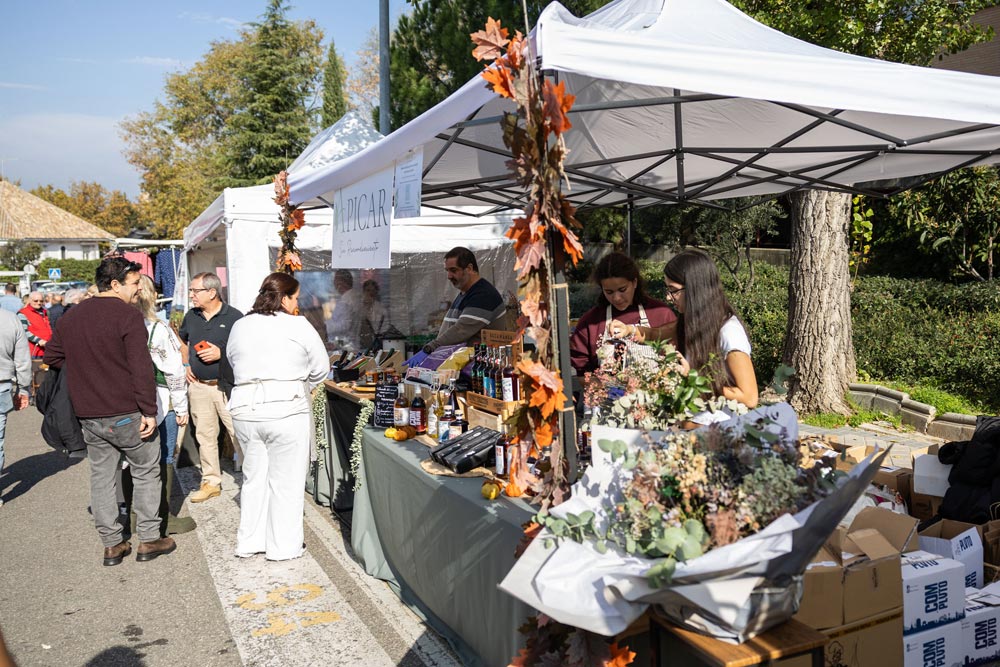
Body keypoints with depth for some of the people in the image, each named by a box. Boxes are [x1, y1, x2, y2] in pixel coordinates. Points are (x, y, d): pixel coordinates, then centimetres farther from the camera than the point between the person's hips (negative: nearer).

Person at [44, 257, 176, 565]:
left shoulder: (71, 316, 9)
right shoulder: (127, 315, -14)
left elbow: (52, 356, 19)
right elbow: (141, 368, -19)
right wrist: (149, 411, -16)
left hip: (88, 415, 6)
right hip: (125, 414, -6)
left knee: (101, 476, 14)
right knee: (146, 472, 8)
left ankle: (112, 544, 21)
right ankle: (149, 540, 13)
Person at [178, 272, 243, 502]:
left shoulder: (233, 317, -7)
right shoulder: (191, 316, 10)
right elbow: (181, 341, 28)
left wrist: (221, 354, -16)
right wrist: (184, 364, 14)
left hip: (227, 386, -5)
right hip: (198, 386, 5)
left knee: (239, 434, -4)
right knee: (205, 436, 11)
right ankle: (211, 481, 22)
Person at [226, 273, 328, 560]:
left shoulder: (240, 326, 9)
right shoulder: (299, 326, -6)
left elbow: (234, 361, 15)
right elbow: (320, 369, -1)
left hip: (244, 409, 5)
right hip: (286, 410, -5)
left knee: (254, 477, 17)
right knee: (285, 481, 5)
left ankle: (249, 541, 27)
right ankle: (283, 547, 14)